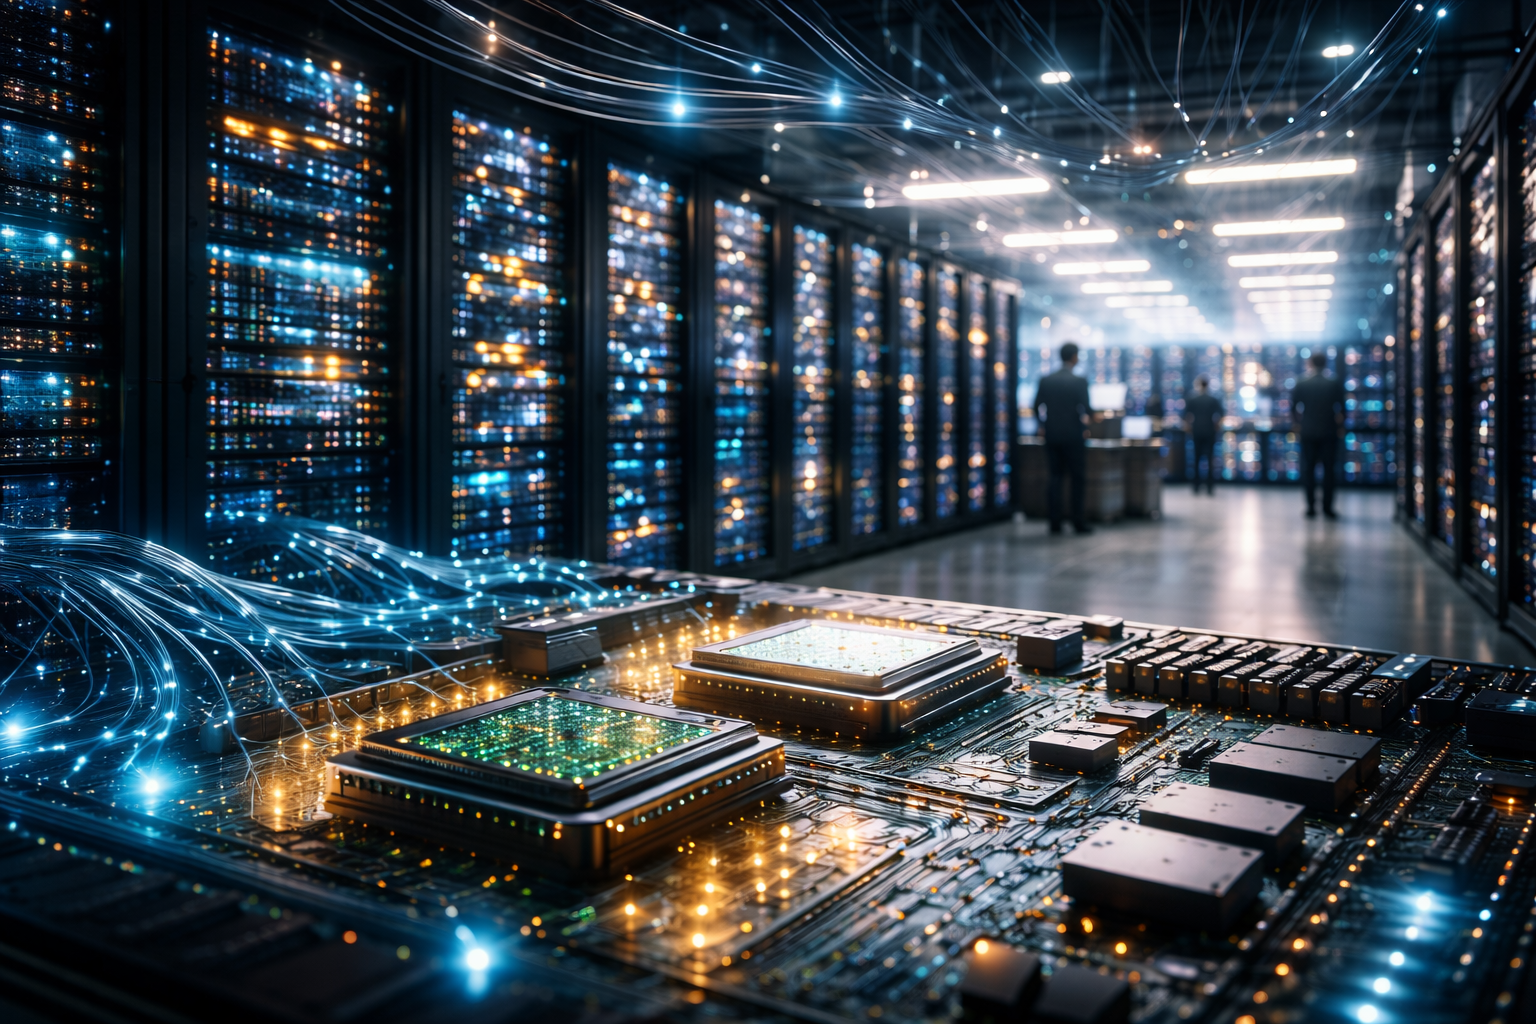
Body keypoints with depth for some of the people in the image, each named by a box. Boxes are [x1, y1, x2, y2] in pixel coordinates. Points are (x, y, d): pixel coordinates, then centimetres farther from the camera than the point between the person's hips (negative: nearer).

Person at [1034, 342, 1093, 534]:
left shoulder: (1045, 380, 2)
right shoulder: (1079, 382, -10)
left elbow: (1037, 408, 4)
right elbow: (1085, 410, -12)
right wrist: (1084, 427, 7)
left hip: (1052, 437, 4)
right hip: (1074, 437, -4)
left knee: (1056, 478, 8)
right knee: (1078, 479, 5)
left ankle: (1055, 522, 6)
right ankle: (1079, 522, 4)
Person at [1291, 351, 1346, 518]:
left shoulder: (1301, 384, 0)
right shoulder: (1335, 383, -2)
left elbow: (1293, 408, 1)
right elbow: (1341, 408, -3)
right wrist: (1340, 426, 10)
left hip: (1308, 432, 1)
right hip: (1329, 432, -1)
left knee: (1308, 469, 5)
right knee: (1328, 470, 5)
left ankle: (1311, 507, 2)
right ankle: (1327, 507, 3)